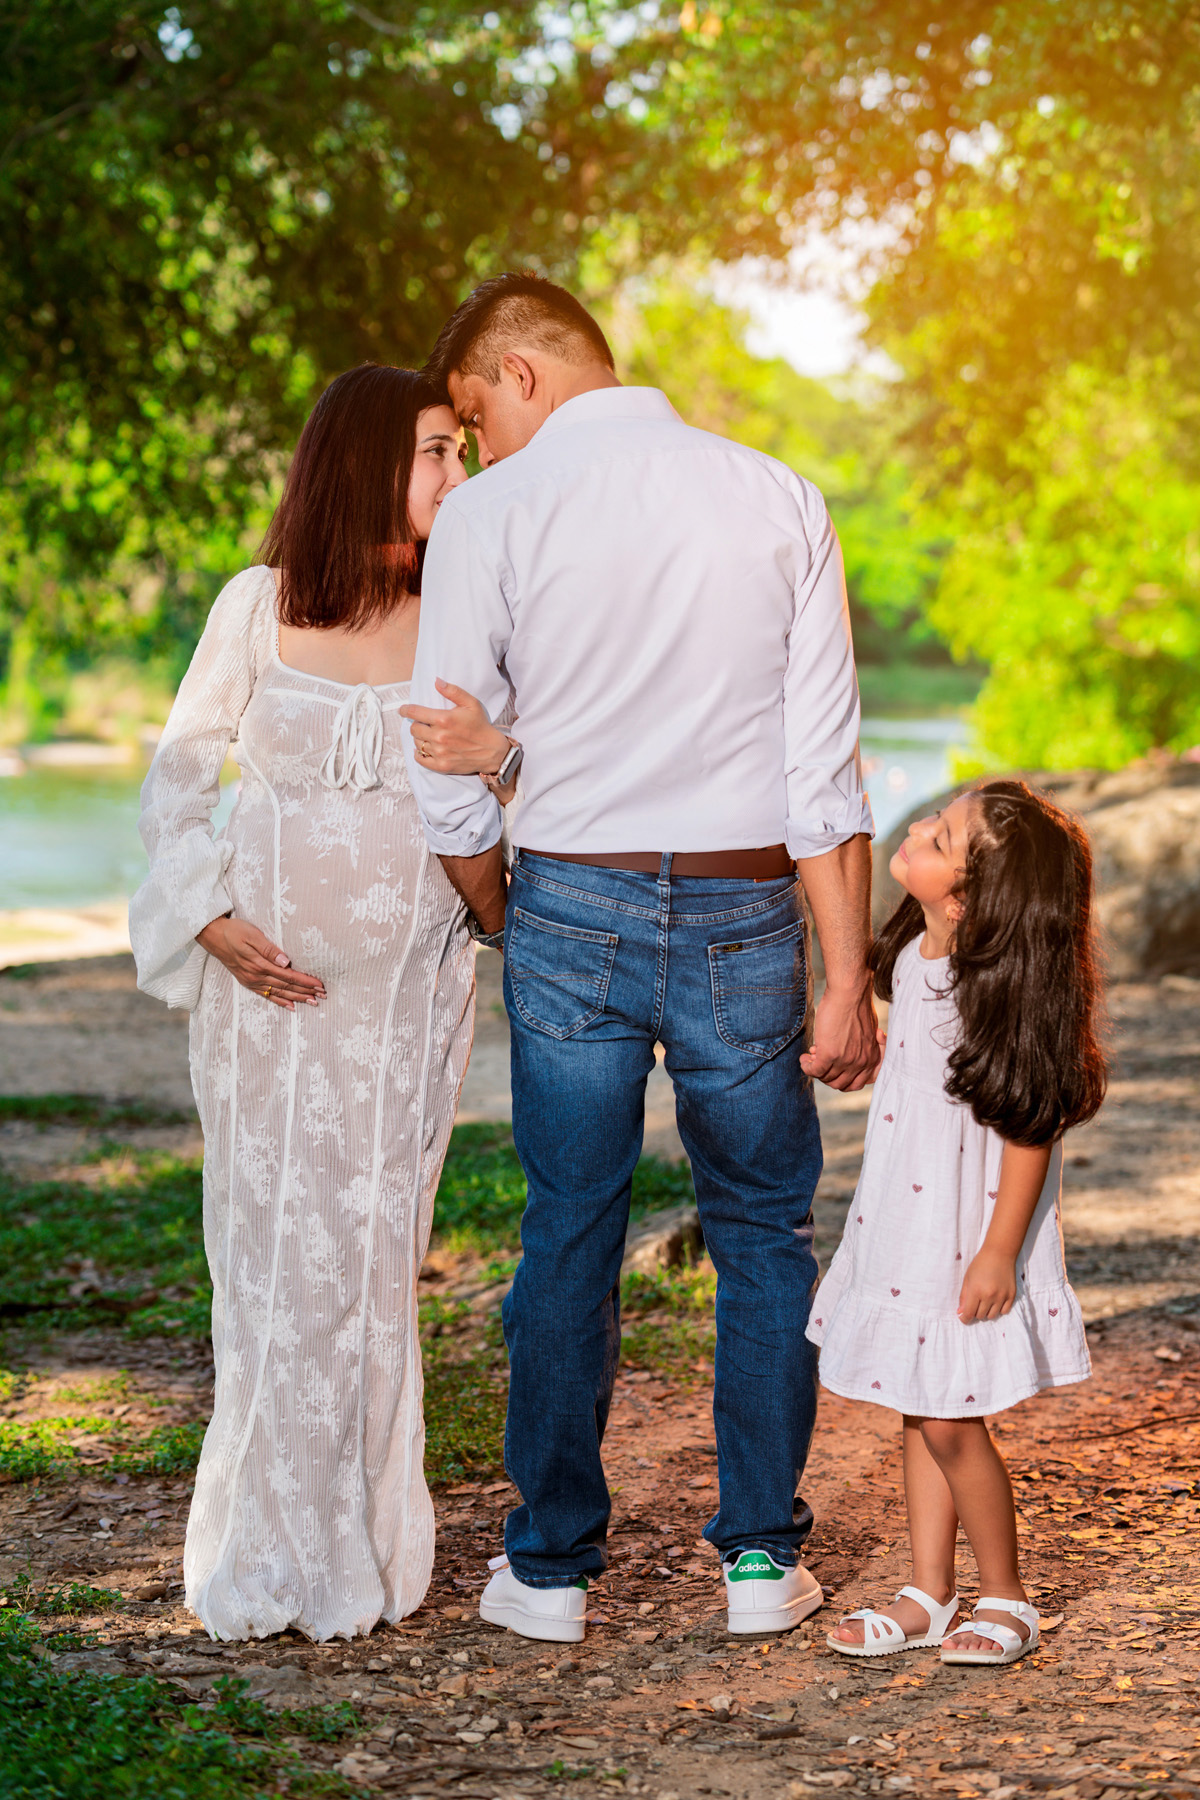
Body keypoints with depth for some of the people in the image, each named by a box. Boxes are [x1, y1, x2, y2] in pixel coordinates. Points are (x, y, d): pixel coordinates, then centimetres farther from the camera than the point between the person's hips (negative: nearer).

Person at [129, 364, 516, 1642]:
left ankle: (356, 1548, 14)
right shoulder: (261, 605, 1)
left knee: (369, 1246, 1)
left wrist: (497, 754, -23)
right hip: (270, 966, 0)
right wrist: (215, 918, -6)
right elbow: (179, 773, 6)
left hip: (410, 974, 0)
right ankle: (266, 1552, 14)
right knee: (270, 1245, 2)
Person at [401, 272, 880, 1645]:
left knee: (570, 1238, 10)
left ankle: (551, 1566, 19)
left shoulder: (490, 517, -5)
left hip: (572, 907, -1)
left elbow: (448, 785, -4)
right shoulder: (780, 501, 2)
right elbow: (824, 773, -3)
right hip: (746, 912, 1)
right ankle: (761, 1558, 18)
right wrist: (848, 980, 0)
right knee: (763, 1233, 14)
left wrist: (500, 925, 15)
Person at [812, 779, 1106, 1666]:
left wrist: (1000, 1252, -20)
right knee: (920, 1417, 14)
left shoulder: (1003, 990, -24)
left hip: (968, 1242, -8)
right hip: (903, 1231, 8)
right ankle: (929, 1597, 25)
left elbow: (1031, 1127, -21)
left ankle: (1007, 1600, 18)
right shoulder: (914, 956, 1)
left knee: (952, 1424, 0)